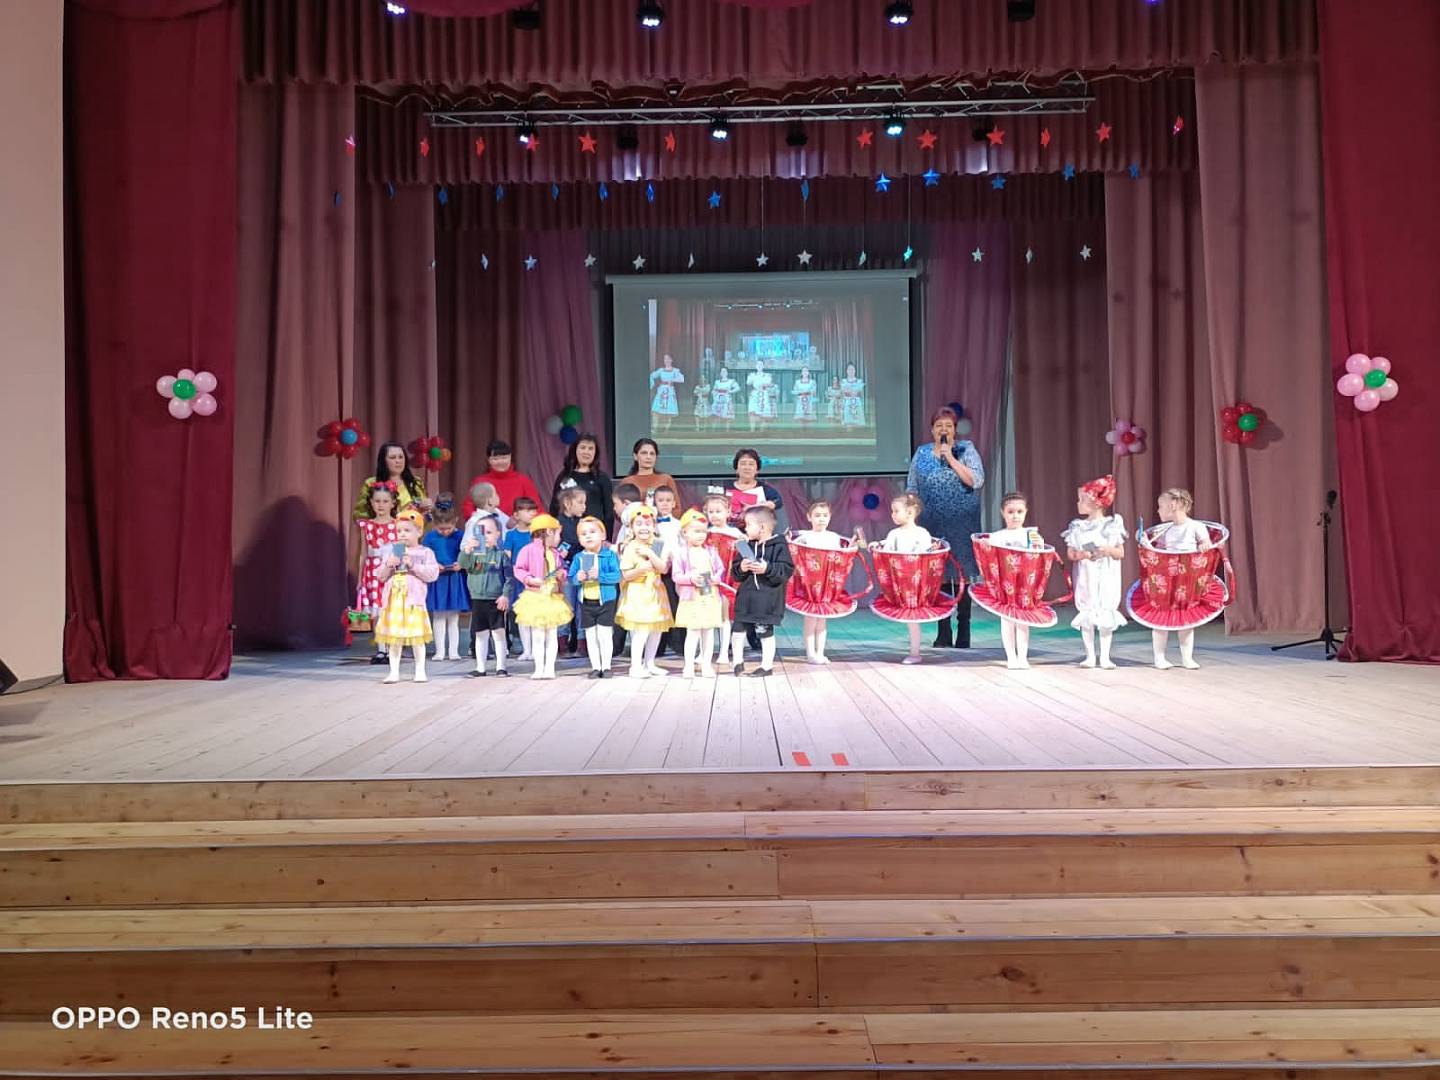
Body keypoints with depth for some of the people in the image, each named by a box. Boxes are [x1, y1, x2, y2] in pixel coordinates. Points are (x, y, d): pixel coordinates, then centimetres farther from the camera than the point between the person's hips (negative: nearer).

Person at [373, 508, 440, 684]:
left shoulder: (425, 552, 0)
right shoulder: (392, 551, 12)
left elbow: (432, 574, -11)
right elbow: (381, 576, 12)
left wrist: (413, 565, -16)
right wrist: (388, 566, -7)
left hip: (414, 600, -3)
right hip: (393, 600, 3)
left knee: (417, 638, 1)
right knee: (394, 638, 6)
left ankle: (420, 671, 12)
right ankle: (394, 672, 13)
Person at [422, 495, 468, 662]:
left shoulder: (460, 536, -3)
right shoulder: (430, 537, -1)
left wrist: (461, 564, -17)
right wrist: (433, 566, -16)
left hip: (455, 581, 0)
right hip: (437, 581, 0)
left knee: (453, 618, 7)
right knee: (438, 617, 5)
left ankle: (453, 650, 14)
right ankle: (440, 650, 12)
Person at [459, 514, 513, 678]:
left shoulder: (501, 554, -2)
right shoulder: (474, 553, 5)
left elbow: (509, 577, -3)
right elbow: (463, 564, -13)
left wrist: (505, 595, -11)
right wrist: (466, 550, -29)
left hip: (496, 600, -3)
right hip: (477, 599, 3)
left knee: (498, 634, 2)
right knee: (480, 635, 10)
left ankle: (500, 667, 11)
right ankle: (480, 668, 17)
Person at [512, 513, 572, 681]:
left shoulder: (556, 553, 8)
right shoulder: (528, 550, -8)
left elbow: (562, 569, 18)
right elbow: (518, 570, -8)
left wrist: (562, 574, -4)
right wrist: (530, 579, -21)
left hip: (553, 598, 5)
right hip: (535, 598, -5)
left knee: (552, 635, 7)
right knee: (537, 636, 1)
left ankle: (550, 668, 13)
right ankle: (539, 668, 9)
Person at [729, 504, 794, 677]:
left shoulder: (779, 546, -8)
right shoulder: (746, 546, 8)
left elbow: (787, 570, -14)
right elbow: (734, 571, 11)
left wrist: (767, 569, -23)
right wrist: (741, 568, -11)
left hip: (768, 599, -5)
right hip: (746, 596, 5)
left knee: (766, 632, 4)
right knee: (738, 630, 4)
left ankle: (767, 665, 17)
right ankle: (738, 662, 19)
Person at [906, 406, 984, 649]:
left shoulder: (966, 449, 4)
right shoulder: (921, 453, 11)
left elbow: (976, 481, -10)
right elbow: (911, 489, 12)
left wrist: (950, 458, -12)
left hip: (962, 526, -2)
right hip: (933, 526, 2)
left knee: (962, 574, -2)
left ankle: (963, 635, 5)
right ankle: (943, 635, 11)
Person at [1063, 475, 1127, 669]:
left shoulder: (1113, 524, 0)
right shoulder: (1077, 526, 4)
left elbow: (1121, 553, 2)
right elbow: (1070, 553, 4)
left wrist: (1109, 551, -17)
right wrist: (1080, 554, -16)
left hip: (1106, 578, -1)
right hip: (1085, 577, 1)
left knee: (1106, 615, 1)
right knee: (1086, 614, 3)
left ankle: (1105, 657, 9)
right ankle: (1090, 656, 12)